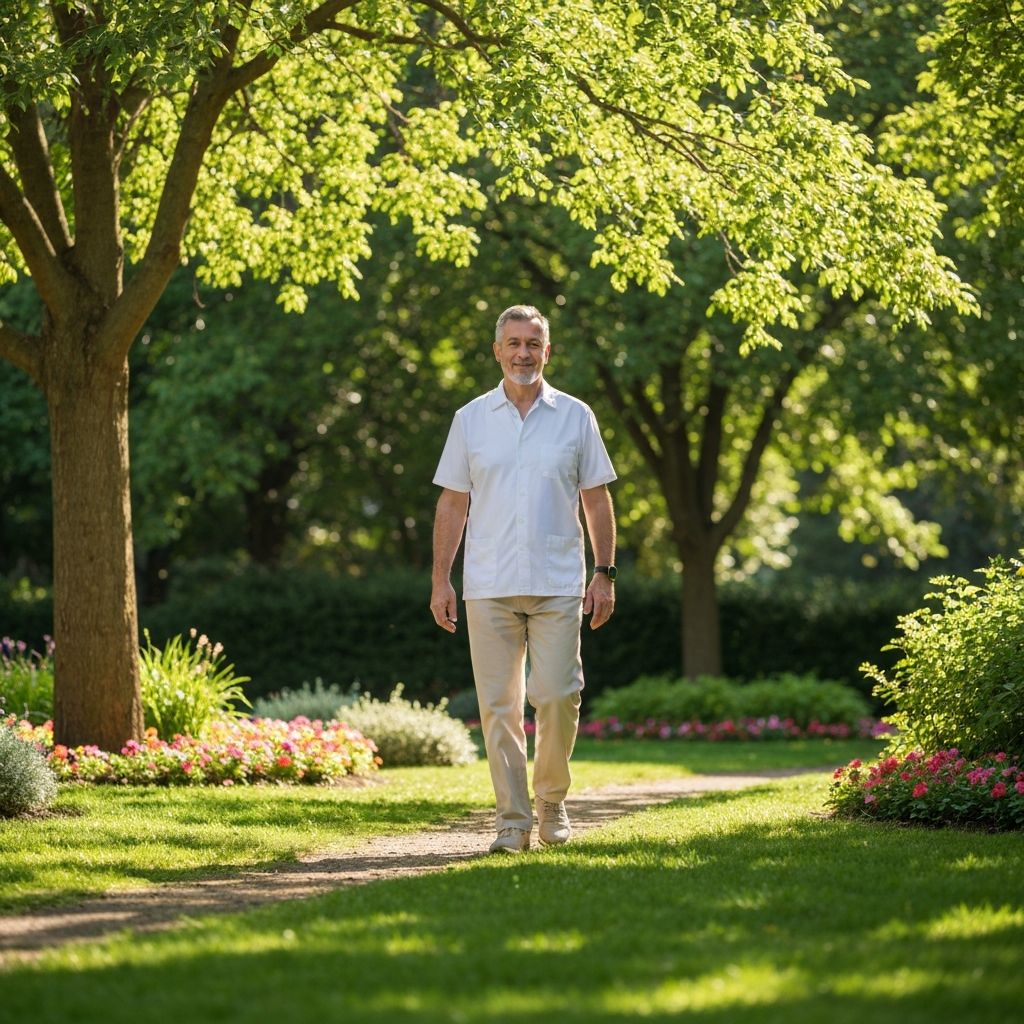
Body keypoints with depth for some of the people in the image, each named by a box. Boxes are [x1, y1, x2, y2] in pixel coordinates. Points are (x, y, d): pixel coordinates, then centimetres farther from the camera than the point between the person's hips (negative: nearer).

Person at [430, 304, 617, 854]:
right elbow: (452, 503, 9)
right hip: (489, 586, 1)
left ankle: (552, 799, 15)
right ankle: (513, 818, 5)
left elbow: (597, 500, 9)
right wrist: (440, 579, 3)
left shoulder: (575, 417, 6)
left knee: (557, 696, -7)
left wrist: (605, 573, 2)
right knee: (499, 704, -1)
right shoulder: (471, 419, 8)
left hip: (558, 584, -1)